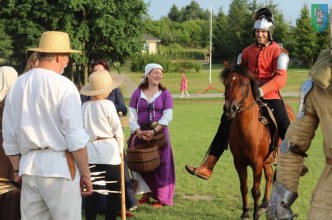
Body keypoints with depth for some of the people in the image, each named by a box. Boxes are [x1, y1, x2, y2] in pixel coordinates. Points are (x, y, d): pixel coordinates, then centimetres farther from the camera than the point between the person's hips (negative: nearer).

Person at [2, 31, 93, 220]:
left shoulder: (17, 85, 8)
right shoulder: (64, 86, -9)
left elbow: (9, 138, 13)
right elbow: (76, 138, -12)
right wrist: (85, 174, -4)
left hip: (28, 166, 6)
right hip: (59, 166, -6)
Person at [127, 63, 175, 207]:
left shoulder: (165, 94, 1)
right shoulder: (137, 93, 5)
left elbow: (167, 116, -7)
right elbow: (132, 115, 1)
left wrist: (154, 131, -17)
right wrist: (138, 131, -14)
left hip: (159, 133, -2)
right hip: (140, 133, 2)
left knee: (160, 164, -1)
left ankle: (161, 197, 5)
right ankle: (146, 194, 16)